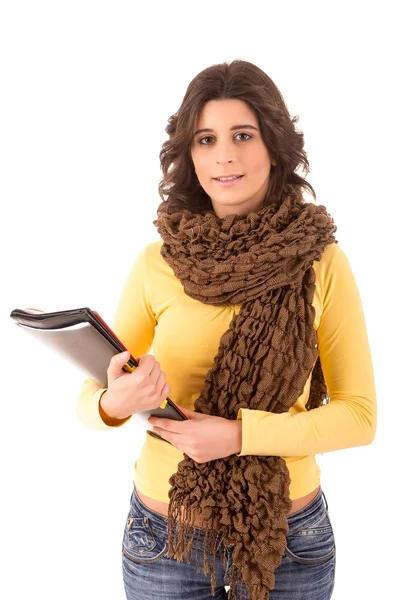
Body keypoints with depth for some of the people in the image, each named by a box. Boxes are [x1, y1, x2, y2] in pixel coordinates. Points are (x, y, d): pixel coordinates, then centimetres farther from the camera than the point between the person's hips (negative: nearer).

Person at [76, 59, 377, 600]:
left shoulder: (323, 262, -10)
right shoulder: (156, 263, -8)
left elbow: (359, 414, -8)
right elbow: (90, 402, -1)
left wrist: (240, 435, -20)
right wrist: (115, 404, -24)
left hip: (287, 535, 0)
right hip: (166, 533, 1)